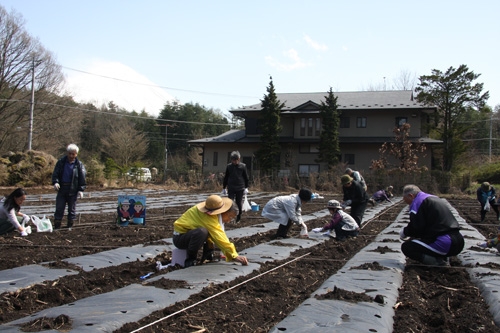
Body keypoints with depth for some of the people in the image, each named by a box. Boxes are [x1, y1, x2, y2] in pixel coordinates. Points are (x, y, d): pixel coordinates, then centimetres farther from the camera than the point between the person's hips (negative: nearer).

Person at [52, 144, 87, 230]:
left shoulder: (79, 164, 1)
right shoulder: (61, 162, 4)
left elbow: (82, 178, 0)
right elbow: (55, 173, 4)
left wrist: (81, 189, -8)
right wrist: (55, 182, -14)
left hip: (73, 191, -1)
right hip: (62, 190, 1)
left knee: (72, 210, 7)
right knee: (59, 209, 1)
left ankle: (70, 226, 17)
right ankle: (56, 227, 6)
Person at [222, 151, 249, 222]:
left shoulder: (243, 166, -1)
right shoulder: (229, 166, 2)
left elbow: (246, 178, 5)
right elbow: (226, 178, 10)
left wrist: (246, 188, 1)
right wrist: (224, 188, 9)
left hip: (240, 188, 0)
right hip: (231, 188, 0)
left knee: (239, 203, 7)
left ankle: (238, 218, 21)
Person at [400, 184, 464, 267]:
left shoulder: (417, 202, -5)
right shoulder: (434, 198, 25)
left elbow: (416, 228, -10)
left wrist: (404, 232, 10)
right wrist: (414, 237, 25)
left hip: (444, 244, -10)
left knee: (406, 247, 0)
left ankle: (438, 263, -13)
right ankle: (442, 259, 10)